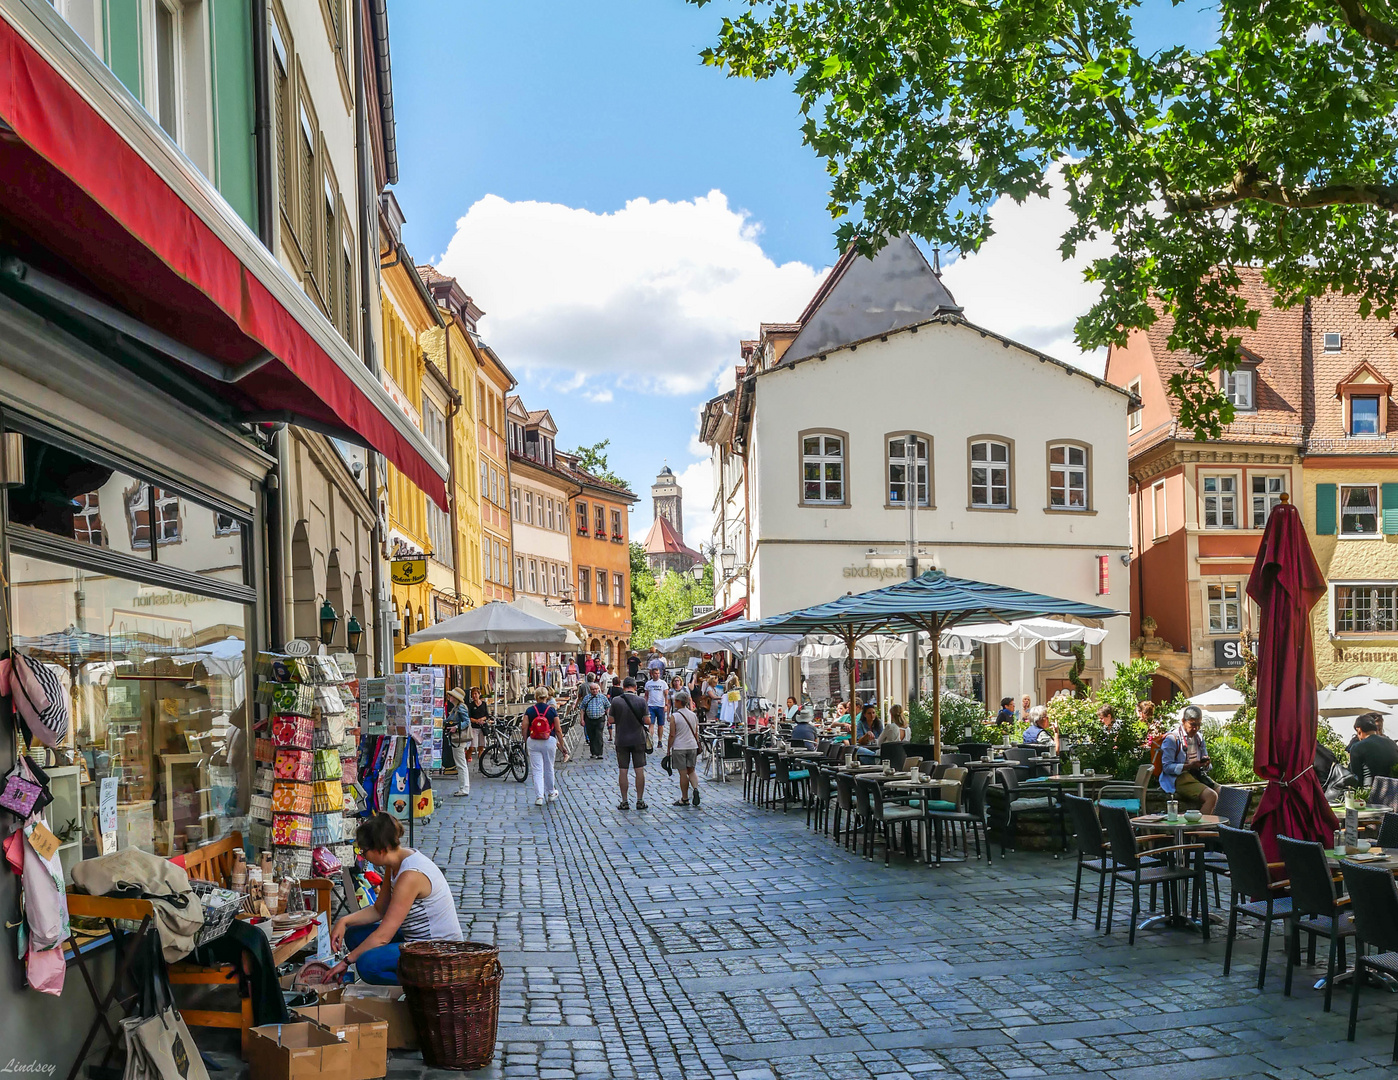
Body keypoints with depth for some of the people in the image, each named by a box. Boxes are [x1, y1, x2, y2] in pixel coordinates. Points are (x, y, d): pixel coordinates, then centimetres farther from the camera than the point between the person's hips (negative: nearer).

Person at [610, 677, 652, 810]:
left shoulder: (616, 701, -7)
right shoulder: (641, 702, -8)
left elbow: (611, 720, -2)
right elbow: (647, 721, -7)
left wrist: (609, 713, 18)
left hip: (622, 740, 0)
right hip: (638, 739, 0)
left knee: (623, 771, 6)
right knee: (639, 770, 6)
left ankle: (624, 802, 8)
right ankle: (640, 801, 8)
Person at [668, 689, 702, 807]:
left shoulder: (674, 716, -11)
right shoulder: (693, 715, 5)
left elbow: (672, 735, -11)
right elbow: (696, 733, 11)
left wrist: (668, 749, -1)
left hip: (679, 748, -5)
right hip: (692, 746, 5)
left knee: (683, 773, 1)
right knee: (691, 771, 14)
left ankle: (684, 799, 8)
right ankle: (695, 789, -10)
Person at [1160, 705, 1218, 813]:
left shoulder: (1199, 738, 19)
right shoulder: (1171, 739, -4)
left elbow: (1206, 767, 22)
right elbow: (1167, 767, -10)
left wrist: (1205, 764, -4)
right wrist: (1190, 766, -22)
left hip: (1197, 776, 7)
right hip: (1178, 778, -7)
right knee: (1211, 796, -30)